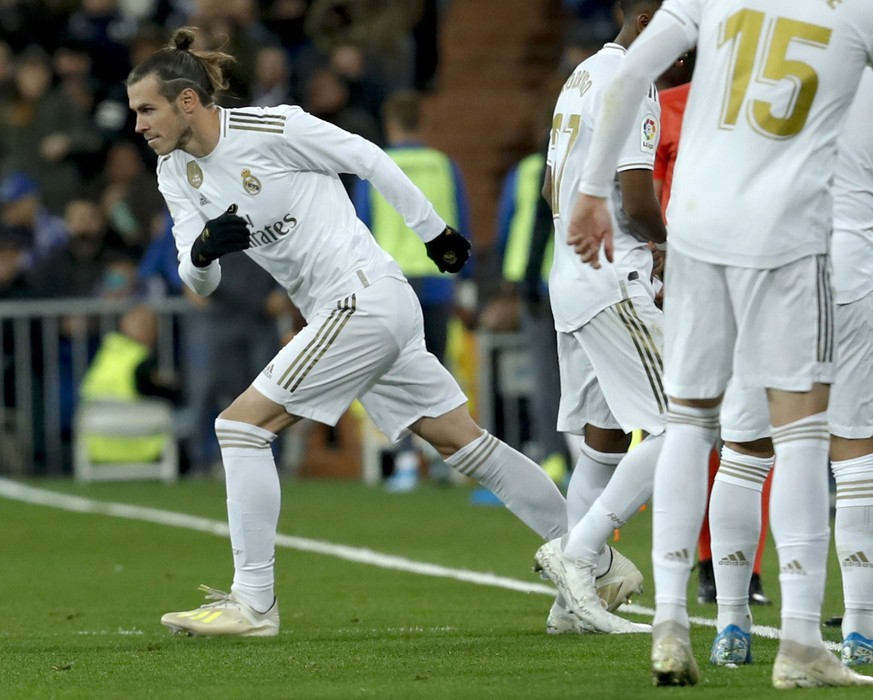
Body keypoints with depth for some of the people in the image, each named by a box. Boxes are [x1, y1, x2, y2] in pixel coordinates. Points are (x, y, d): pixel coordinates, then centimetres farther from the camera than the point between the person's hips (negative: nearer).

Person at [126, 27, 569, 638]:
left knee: (242, 424, -13)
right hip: (344, 312, 8)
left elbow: (368, 159, -6)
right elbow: (200, 283, 4)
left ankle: (253, 603, -10)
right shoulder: (177, 174, 7)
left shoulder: (271, 129, -16)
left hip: (366, 295, -8)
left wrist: (434, 231, 3)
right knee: (465, 443, 13)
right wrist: (204, 250, -19)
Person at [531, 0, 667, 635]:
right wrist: (672, 236, -1)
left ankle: (573, 598, 14)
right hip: (612, 285, -10)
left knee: (603, 439, 14)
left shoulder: (584, 76, 16)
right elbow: (639, 208, -20)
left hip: (570, 273, 10)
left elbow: (552, 190, 25)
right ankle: (579, 550, -12)